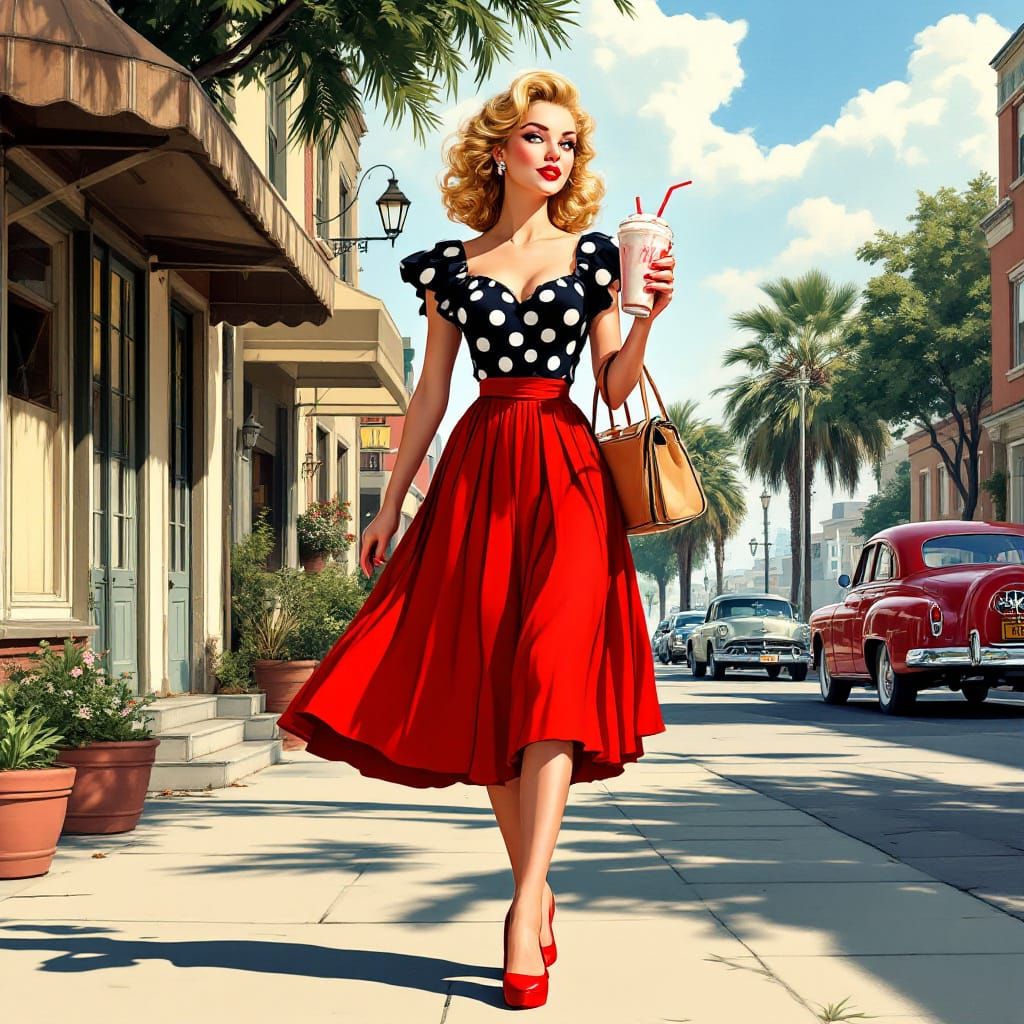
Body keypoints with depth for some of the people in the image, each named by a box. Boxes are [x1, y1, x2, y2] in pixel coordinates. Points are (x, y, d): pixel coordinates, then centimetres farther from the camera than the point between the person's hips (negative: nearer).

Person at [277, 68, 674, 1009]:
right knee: (486, 686, -1)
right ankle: (536, 889, 10)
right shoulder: (452, 264, 12)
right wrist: (390, 505, 10)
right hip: (477, 474, 2)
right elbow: (431, 392, 13)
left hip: (567, 477, -1)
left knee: (553, 674, -15)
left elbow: (615, 386, 7)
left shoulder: (593, 254, 11)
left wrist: (649, 315, -10)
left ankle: (524, 917, -17)